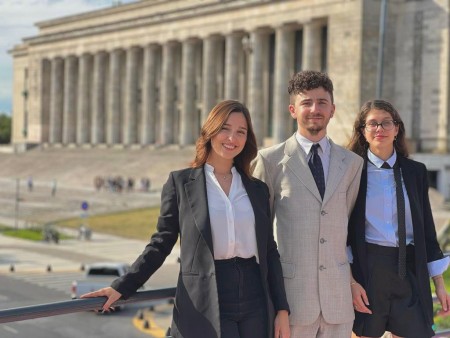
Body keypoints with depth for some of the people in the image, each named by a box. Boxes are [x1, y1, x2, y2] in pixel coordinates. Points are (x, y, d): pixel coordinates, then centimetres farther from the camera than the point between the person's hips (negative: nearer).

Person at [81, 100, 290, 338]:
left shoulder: (257, 189, 12)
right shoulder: (180, 182, 2)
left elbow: (270, 252, 12)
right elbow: (161, 244, 3)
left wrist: (282, 309, 5)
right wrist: (122, 287, -6)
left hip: (255, 307, 4)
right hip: (206, 309, -4)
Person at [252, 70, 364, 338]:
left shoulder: (353, 163, 9)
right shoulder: (271, 160, 0)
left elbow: (351, 224, 16)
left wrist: (355, 279, 13)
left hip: (338, 295, 3)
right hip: (291, 293, -3)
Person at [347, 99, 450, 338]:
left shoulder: (415, 172, 8)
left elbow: (426, 229, 10)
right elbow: (342, 229, -3)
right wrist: (350, 281, -11)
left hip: (410, 273, 3)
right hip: (366, 271, -3)